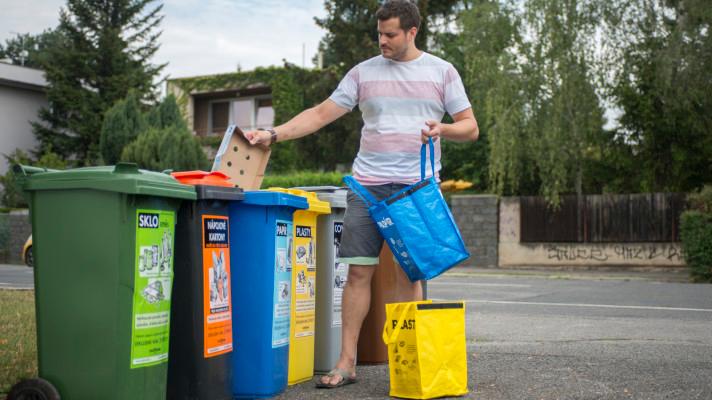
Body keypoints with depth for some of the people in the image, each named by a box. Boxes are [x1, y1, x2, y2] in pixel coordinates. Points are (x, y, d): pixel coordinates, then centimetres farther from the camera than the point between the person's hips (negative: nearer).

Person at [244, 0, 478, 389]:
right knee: (358, 270, -2)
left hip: (417, 186, -1)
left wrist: (442, 129, -14)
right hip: (368, 183, 1)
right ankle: (346, 363, 5)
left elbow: (470, 127, 8)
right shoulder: (363, 72, 9)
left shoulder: (442, 71, 7)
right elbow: (321, 113, 7)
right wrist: (273, 134, -4)